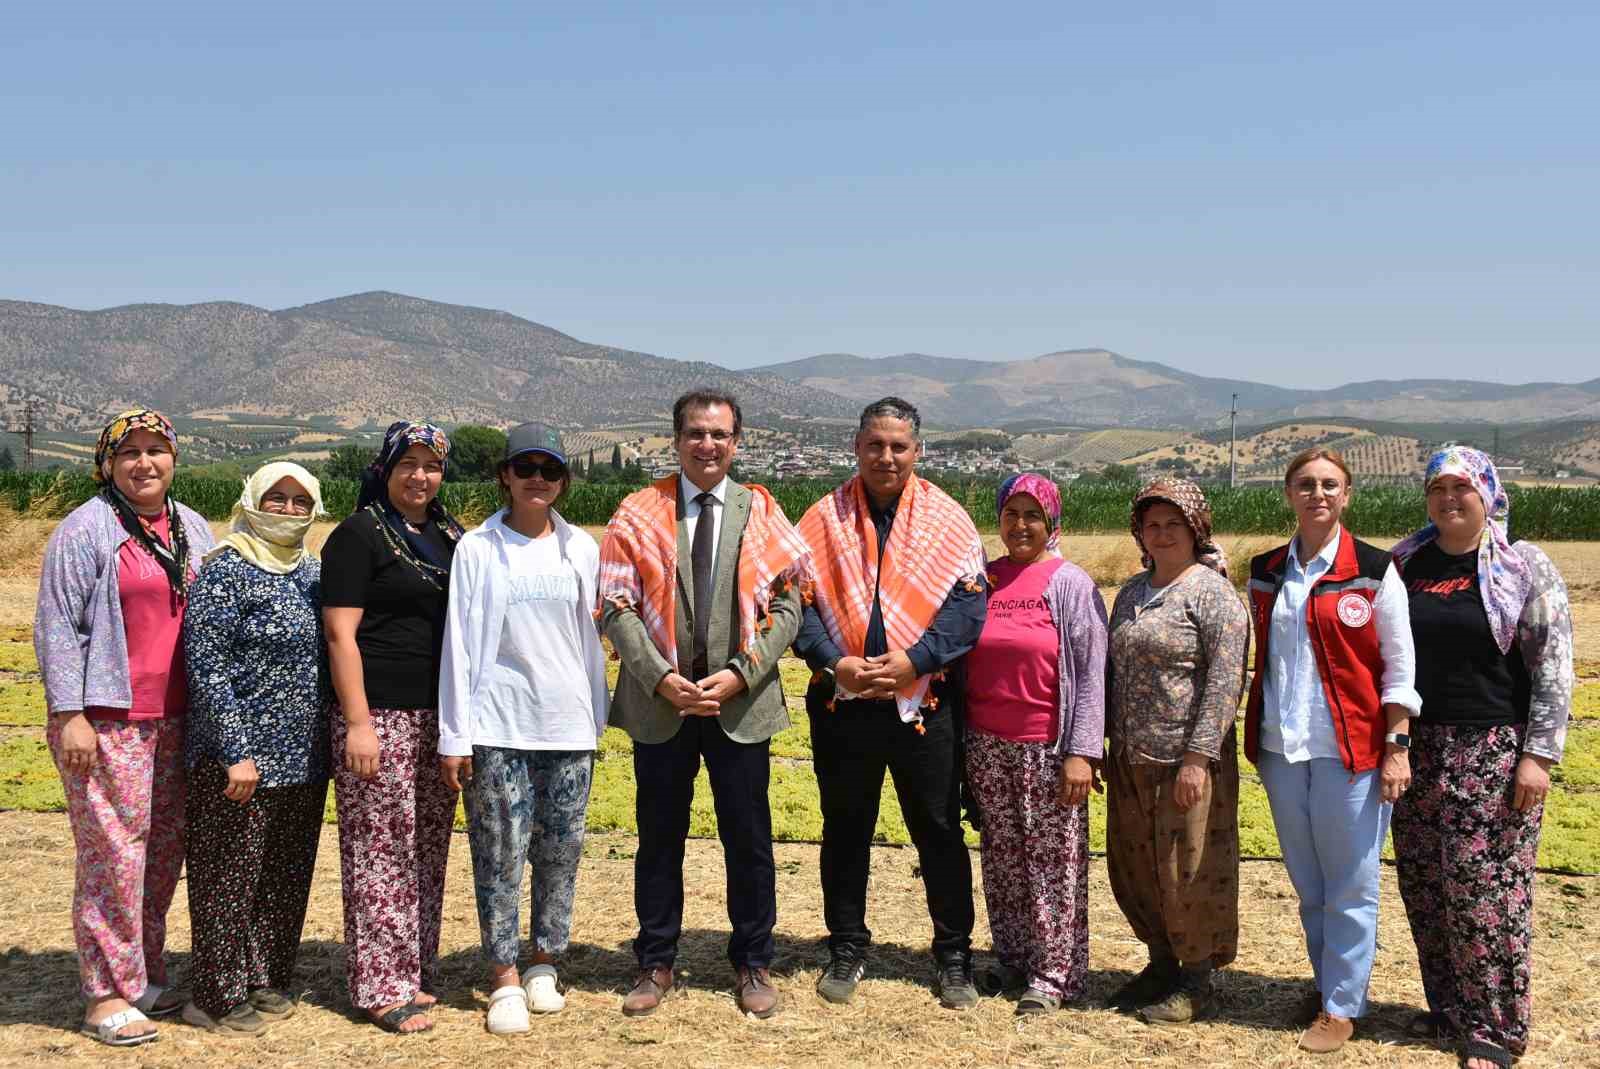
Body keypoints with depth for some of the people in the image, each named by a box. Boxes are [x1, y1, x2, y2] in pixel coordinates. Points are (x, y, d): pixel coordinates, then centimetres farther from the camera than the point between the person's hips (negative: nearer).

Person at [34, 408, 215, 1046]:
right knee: (113, 851, -5)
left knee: (164, 849, 11)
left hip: (173, 719, 6)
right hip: (107, 719, -6)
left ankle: (146, 975, 24)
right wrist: (70, 715, -13)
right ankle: (106, 995, 5)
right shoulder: (86, 529, -5)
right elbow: (57, 628, -7)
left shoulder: (192, 530, 14)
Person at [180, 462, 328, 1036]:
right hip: (242, 757, -7)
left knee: (286, 875, 14)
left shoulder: (312, 570, 11)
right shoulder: (226, 572, -10)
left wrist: (331, 738, 13)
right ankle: (219, 997, 15)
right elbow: (206, 664, -16)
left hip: (304, 756, 7)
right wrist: (236, 752, -19)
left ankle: (266, 982, 27)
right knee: (231, 875, 2)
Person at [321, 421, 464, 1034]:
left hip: (439, 717, 7)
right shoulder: (358, 535, -5)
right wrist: (357, 723, -16)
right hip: (380, 714, -6)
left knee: (427, 848, 10)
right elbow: (341, 634, -10)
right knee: (381, 851, -3)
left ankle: (414, 971, 21)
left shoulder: (450, 536, 14)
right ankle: (382, 988, 5)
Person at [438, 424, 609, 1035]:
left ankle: (544, 965, 22)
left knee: (561, 849, 6)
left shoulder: (581, 549, 8)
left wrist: (597, 718, 11)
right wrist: (454, 737, -4)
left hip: (568, 725, 3)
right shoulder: (477, 548, 0)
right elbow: (459, 643, -2)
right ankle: (505, 982, 8)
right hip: (498, 725, -2)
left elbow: (591, 636, 12)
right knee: (500, 853, -2)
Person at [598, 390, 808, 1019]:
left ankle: (753, 963, 23)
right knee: (659, 838, 9)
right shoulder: (638, 513, 3)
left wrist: (739, 674, -11)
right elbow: (617, 607, -2)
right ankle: (656, 963, 24)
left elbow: (787, 605, 1)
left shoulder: (762, 513, 4)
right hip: (659, 702, 0)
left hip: (741, 703, 0)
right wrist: (660, 677, -13)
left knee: (749, 839, 7)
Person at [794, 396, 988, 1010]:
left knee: (939, 831, 6)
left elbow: (967, 605, -5)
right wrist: (833, 662, -15)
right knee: (845, 829, 11)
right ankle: (847, 949, 26)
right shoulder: (824, 518, 5)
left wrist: (913, 661, -17)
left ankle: (953, 955, 20)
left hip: (925, 701, -1)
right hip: (841, 702, 1)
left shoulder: (947, 520, 2)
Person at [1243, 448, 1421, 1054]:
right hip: (1282, 748, 4)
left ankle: (1341, 1005, 12)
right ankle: (1326, 981, 28)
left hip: (1349, 749, -4)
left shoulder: (1373, 571, -3)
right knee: (1307, 883, 14)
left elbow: (1399, 666, -3)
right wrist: (1254, 738, 12)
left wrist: (1396, 746, -10)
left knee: (1350, 885, 2)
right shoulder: (1265, 572, 8)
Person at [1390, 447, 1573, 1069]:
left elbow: (1553, 667, -5)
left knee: (1487, 889, -5)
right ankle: (1449, 1011, 22)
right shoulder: (1405, 564, 9)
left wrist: (1539, 754, -11)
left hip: (1495, 752, -4)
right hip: (1418, 749, 5)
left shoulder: (1525, 567, -2)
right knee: (1423, 889, 8)